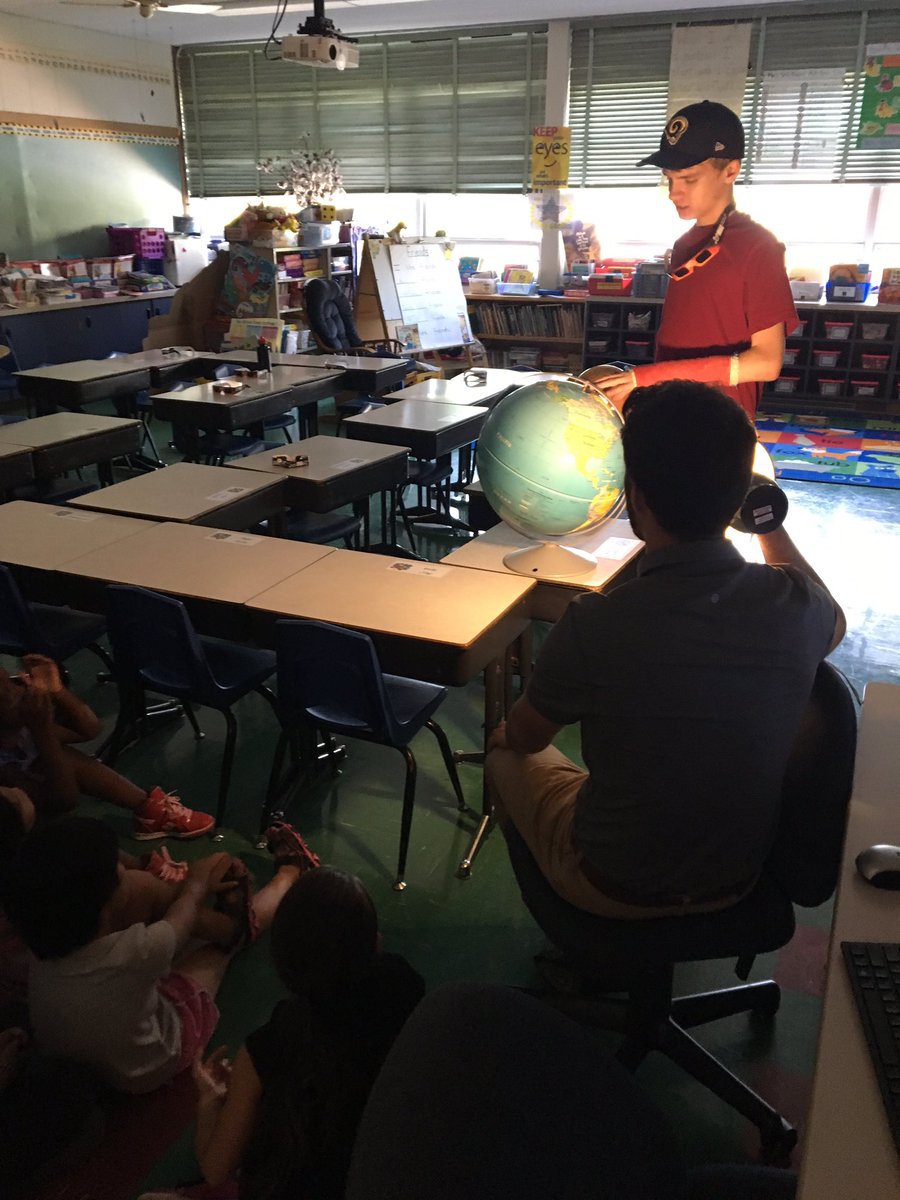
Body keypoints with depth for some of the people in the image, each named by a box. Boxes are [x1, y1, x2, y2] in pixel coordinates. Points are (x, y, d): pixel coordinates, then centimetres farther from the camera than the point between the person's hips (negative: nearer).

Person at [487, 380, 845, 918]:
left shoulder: (595, 625, -32)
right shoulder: (798, 604, -21)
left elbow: (525, 737, -11)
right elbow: (835, 626, 8)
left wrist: (509, 733, 12)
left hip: (616, 887, -4)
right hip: (738, 877, 4)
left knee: (505, 751, 22)